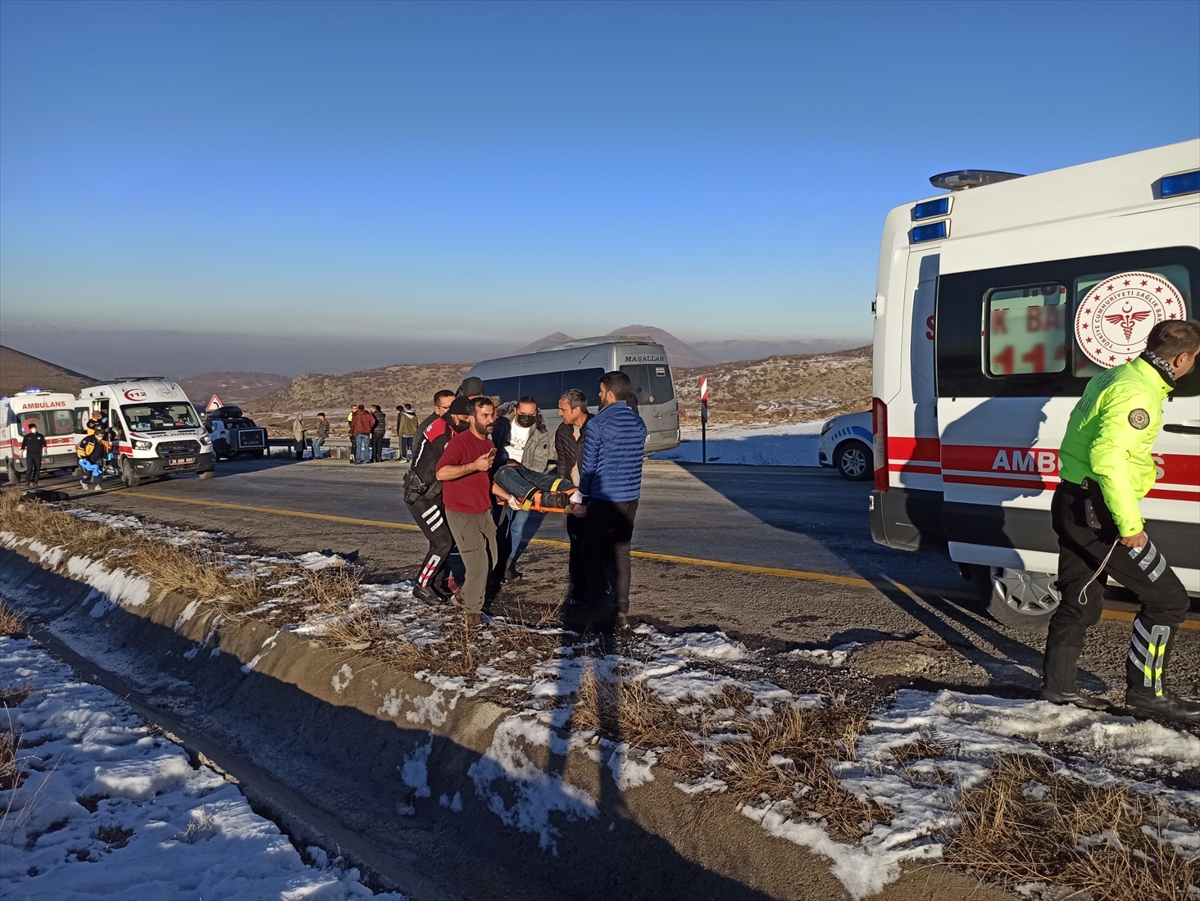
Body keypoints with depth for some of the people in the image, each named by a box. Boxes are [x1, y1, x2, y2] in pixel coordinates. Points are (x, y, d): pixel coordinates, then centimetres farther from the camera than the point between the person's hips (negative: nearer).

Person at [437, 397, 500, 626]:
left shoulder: (489, 444, 9)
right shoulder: (460, 442, -19)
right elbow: (441, 473, -32)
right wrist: (475, 465, -34)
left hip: (484, 512, 9)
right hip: (462, 513, -8)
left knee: (491, 560, 14)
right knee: (478, 562, -10)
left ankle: (466, 596, 33)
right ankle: (472, 609, 10)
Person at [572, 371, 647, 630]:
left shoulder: (598, 423, -12)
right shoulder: (639, 423, 6)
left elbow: (588, 466, -9)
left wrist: (582, 500, 0)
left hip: (603, 500, -5)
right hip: (630, 499, 6)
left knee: (596, 554, 8)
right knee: (621, 553, 12)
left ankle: (601, 611, 8)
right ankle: (621, 611, 15)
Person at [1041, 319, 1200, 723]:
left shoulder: (1114, 376, 13)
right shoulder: (1138, 394, -18)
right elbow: (1108, 457, -29)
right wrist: (1130, 524, -25)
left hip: (1072, 504, 10)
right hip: (1096, 511, -10)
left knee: (1081, 601, 19)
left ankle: (1057, 685, 27)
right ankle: (1145, 691, 9)